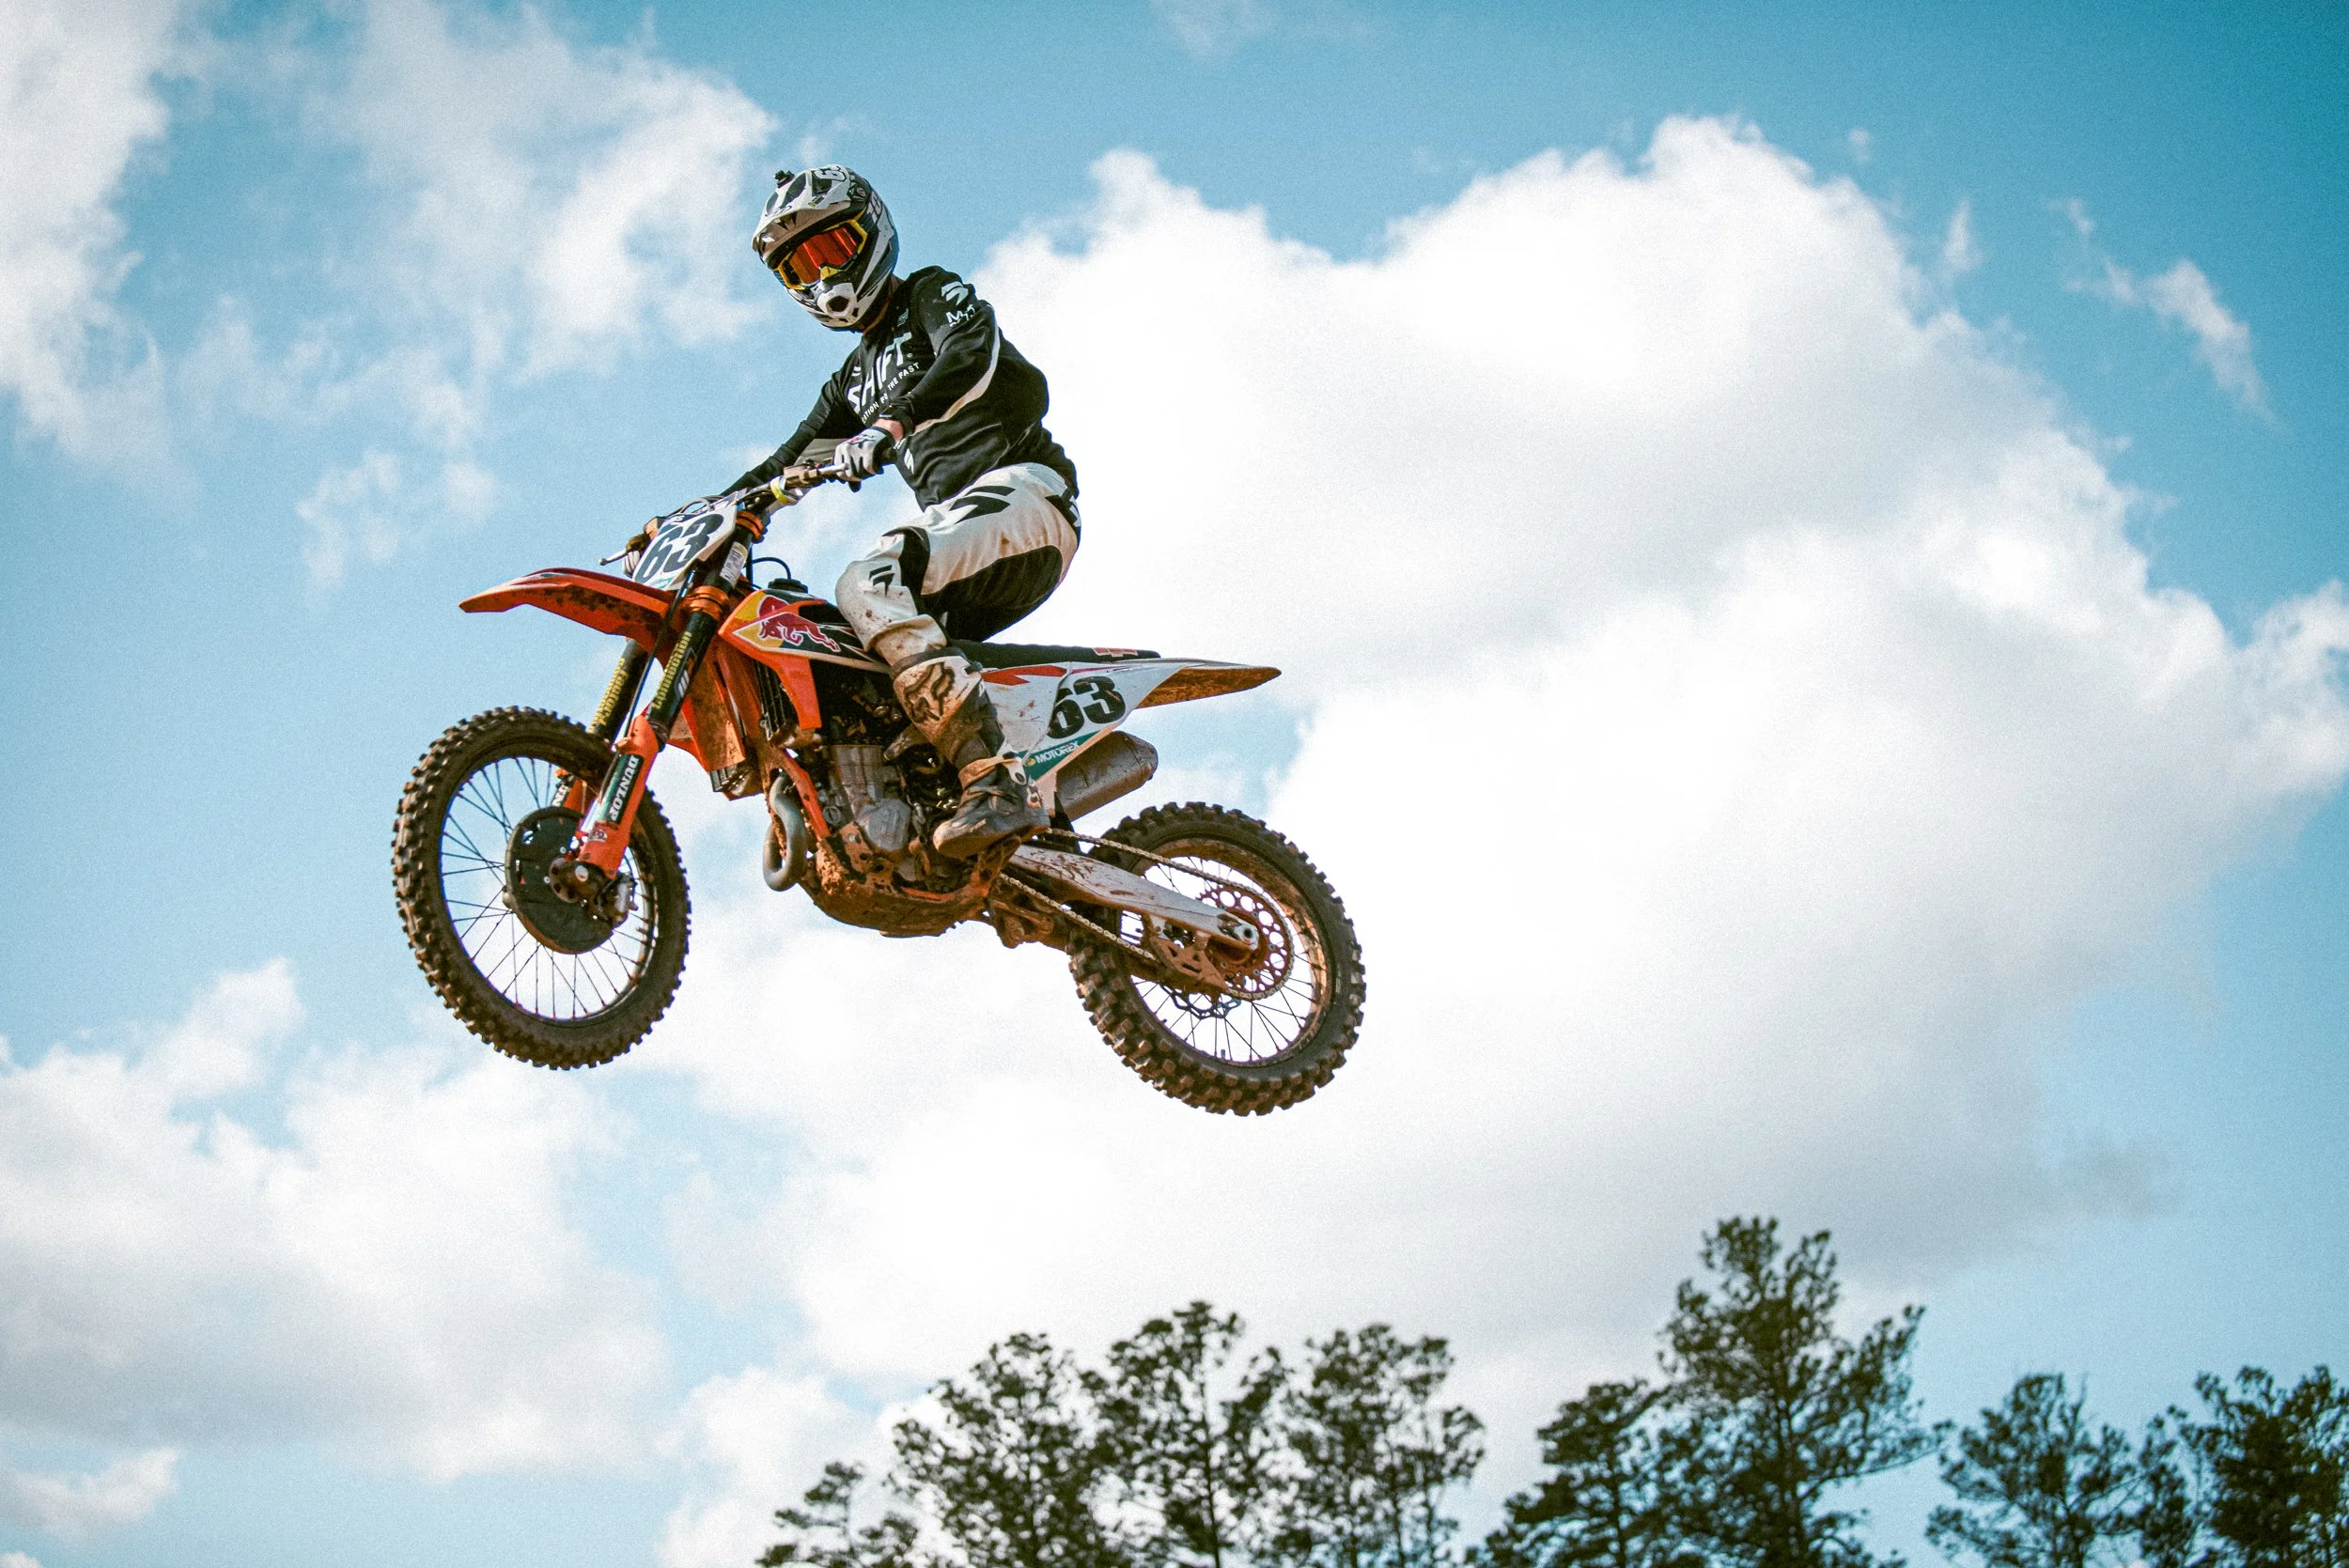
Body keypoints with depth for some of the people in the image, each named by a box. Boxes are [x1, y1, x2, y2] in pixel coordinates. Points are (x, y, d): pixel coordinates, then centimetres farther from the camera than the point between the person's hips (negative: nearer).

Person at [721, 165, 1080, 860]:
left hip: (1020, 493, -8)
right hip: (956, 523, 9)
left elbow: (974, 353, -15)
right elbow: (788, 463, 31)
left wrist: (893, 420, -33)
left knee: (866, 584, -32)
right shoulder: (854, 377, 30)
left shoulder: (932, 295, 7)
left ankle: (996, 783, -44)